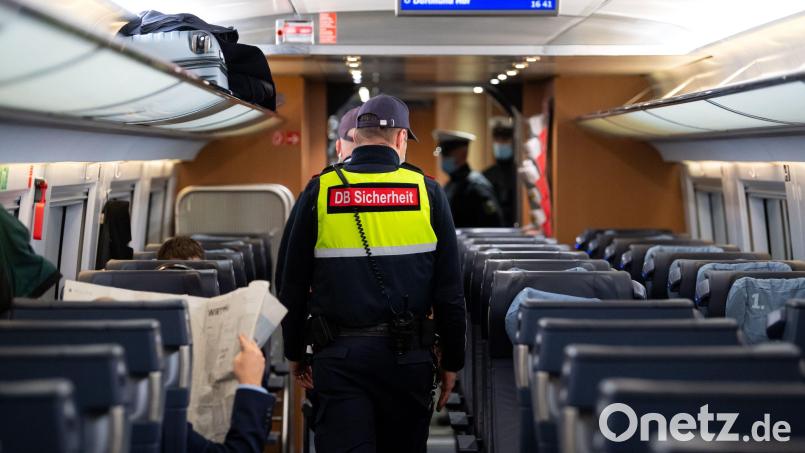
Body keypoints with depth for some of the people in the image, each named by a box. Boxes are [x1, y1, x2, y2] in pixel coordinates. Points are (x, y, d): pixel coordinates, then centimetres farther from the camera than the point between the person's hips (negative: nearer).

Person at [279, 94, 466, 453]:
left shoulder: (320, 190, 0)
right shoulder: (426, 191, 0)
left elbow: (293, 285, 4)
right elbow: (449, 290, 0)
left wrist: (295, 353, 15)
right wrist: (451, 361, 10)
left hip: (339, 355, -1)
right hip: (408, 355, 1)